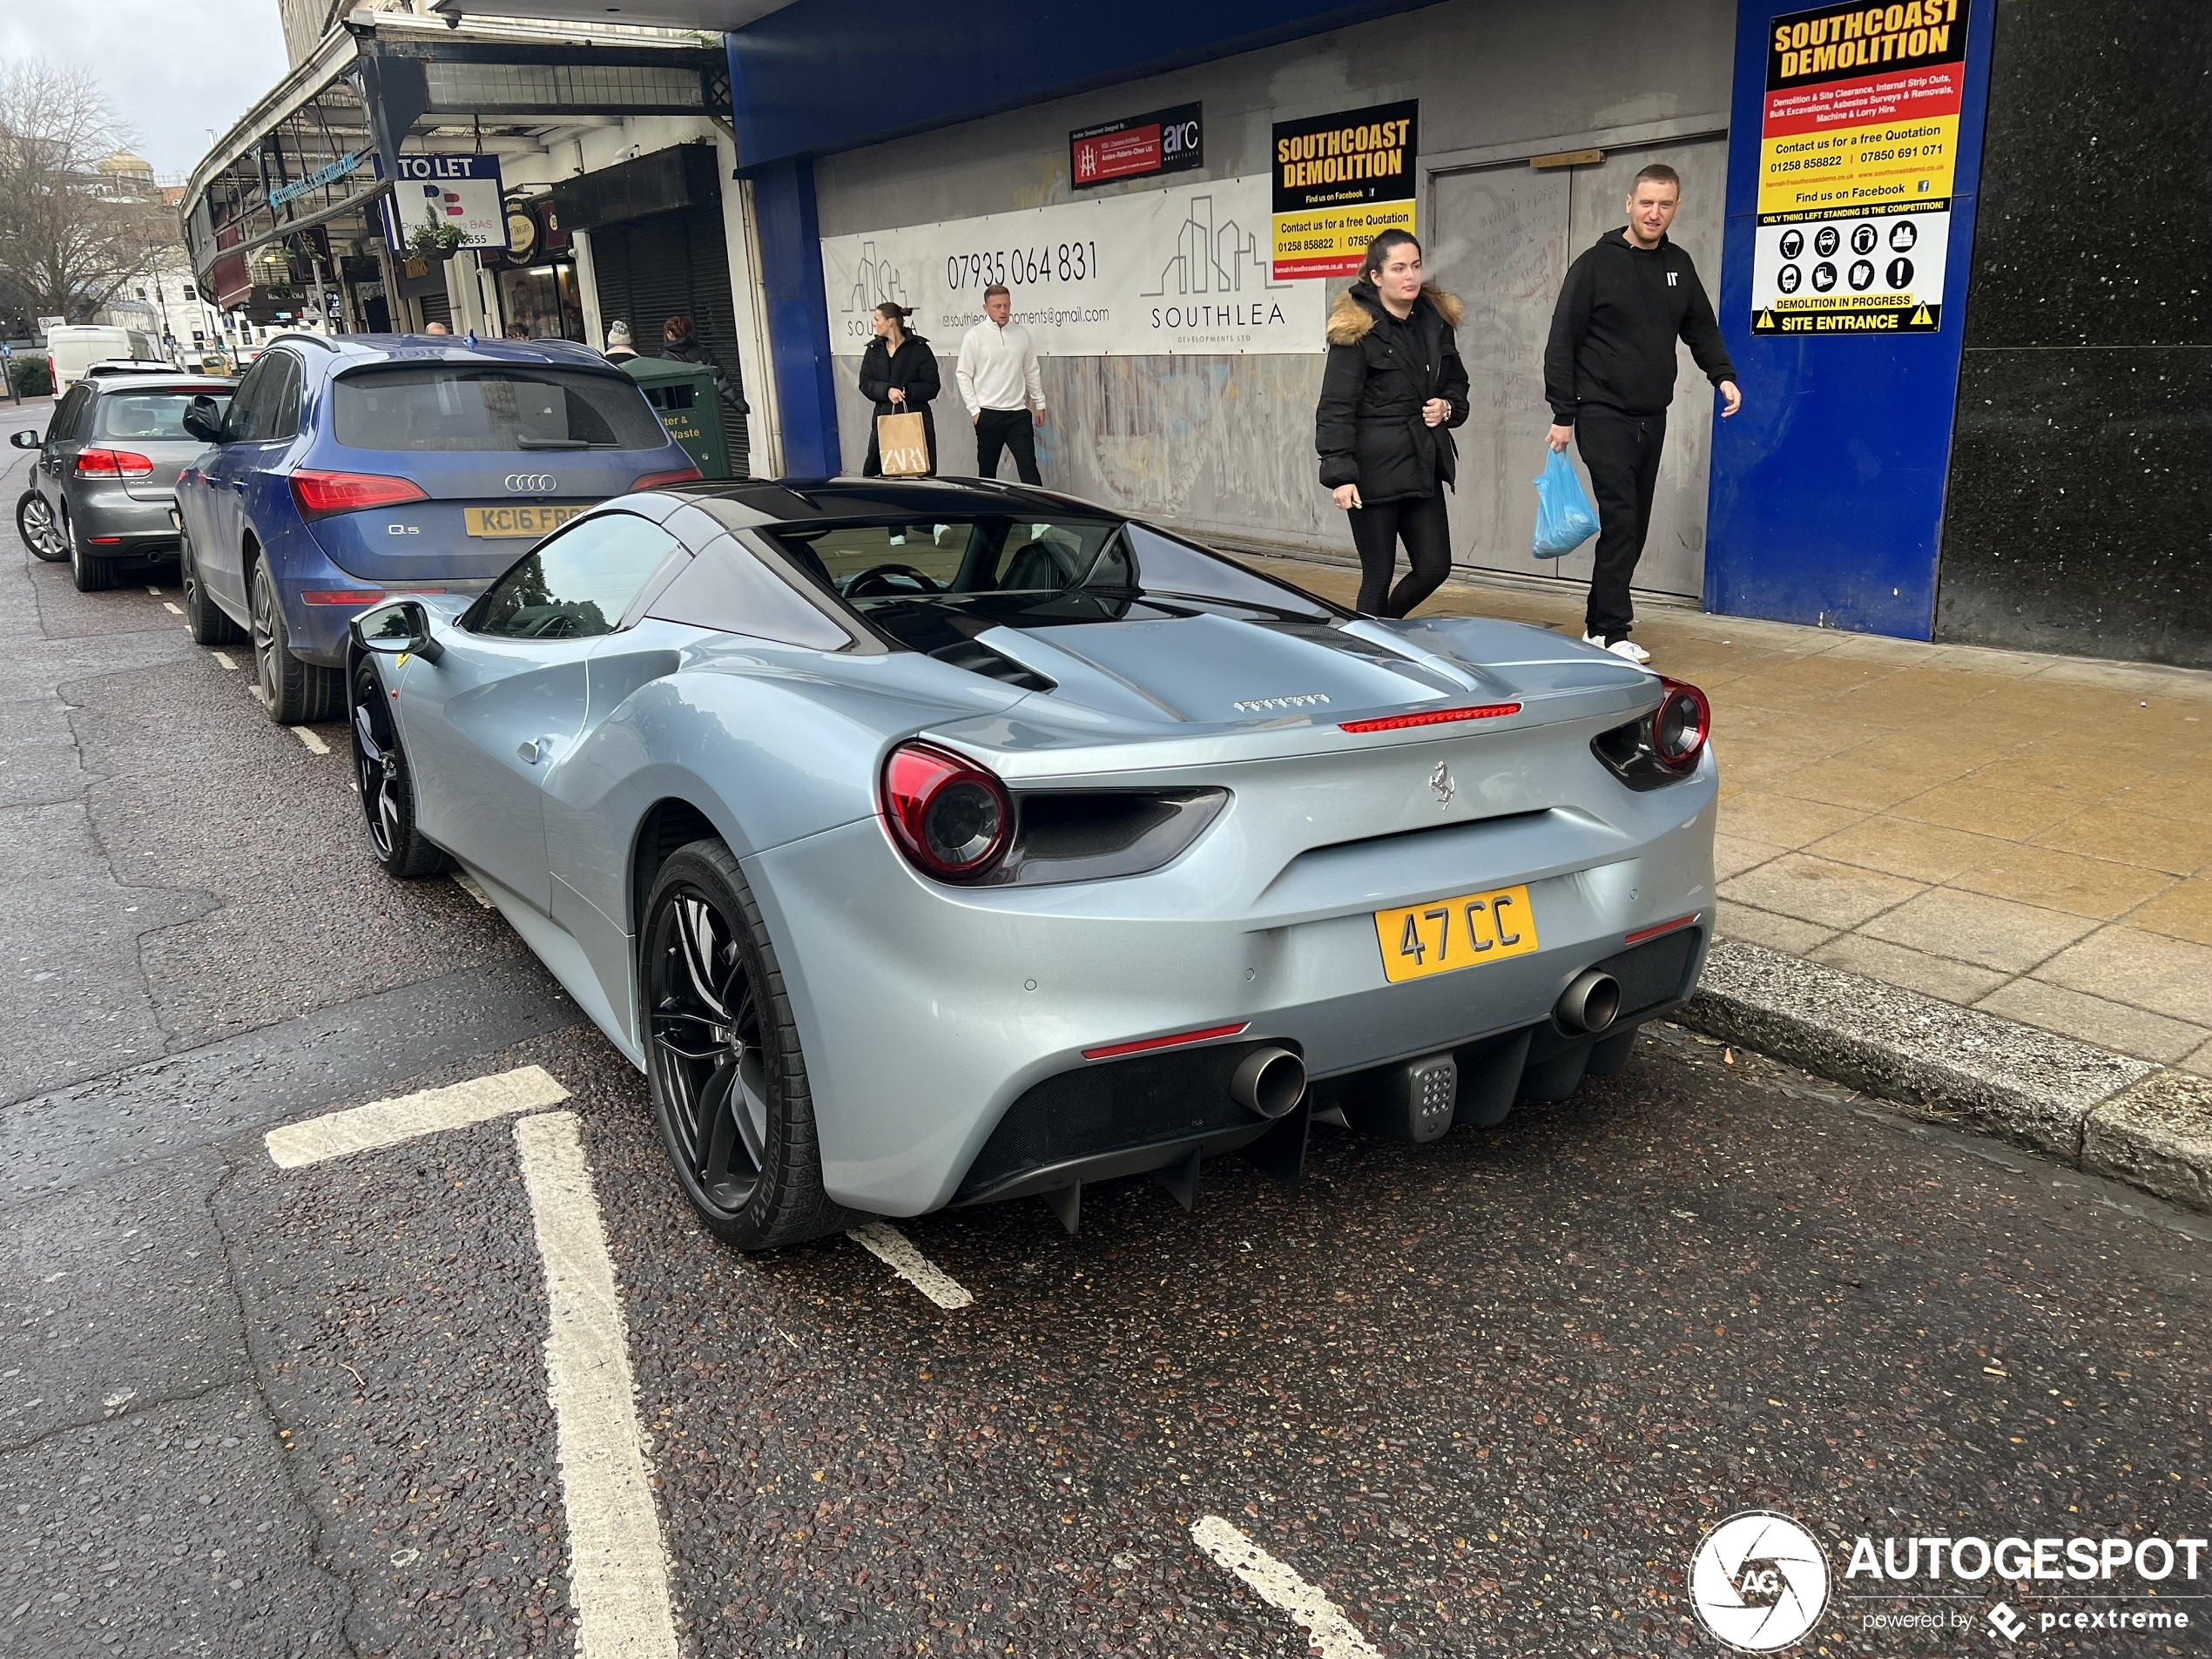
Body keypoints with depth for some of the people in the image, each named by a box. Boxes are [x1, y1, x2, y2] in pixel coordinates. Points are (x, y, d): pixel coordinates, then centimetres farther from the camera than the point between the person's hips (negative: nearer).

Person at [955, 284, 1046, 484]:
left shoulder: (1021, 333, 6)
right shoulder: (974, 336, -3)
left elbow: (1032, 372, 14)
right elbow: (963, 375, -3)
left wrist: (1039, 403, 13)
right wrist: (974, 409, -7)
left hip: (1018, 413, 2)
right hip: (988, 413, -2)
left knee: (1028, 466, -6)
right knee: (987, 470, 7)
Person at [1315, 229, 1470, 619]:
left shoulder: (1436, 320, 9)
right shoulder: (1355, 330, -9)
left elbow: (1456, 383, 22)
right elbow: (1336, 408, -12)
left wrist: (1448, 406, -1)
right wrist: (1339, 474, -20)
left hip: (1423, 465, 6)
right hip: (1375, 469, -6)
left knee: (1435, 567, 8)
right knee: (1379, 575, 0)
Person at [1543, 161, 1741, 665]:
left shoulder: (1679, 266, 12)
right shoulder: (1596, 264, -5)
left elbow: (1701, 329, 21)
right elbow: (1562, 341, -6)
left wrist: (1723, 375, 3)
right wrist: (1563, 414, -10)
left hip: (1652, 417, 6)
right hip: (1603, 415, -6)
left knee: (1635, 528, 7)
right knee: (1620, 521, -13)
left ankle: (1598, 624, 16)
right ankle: (1612, 633, -8)